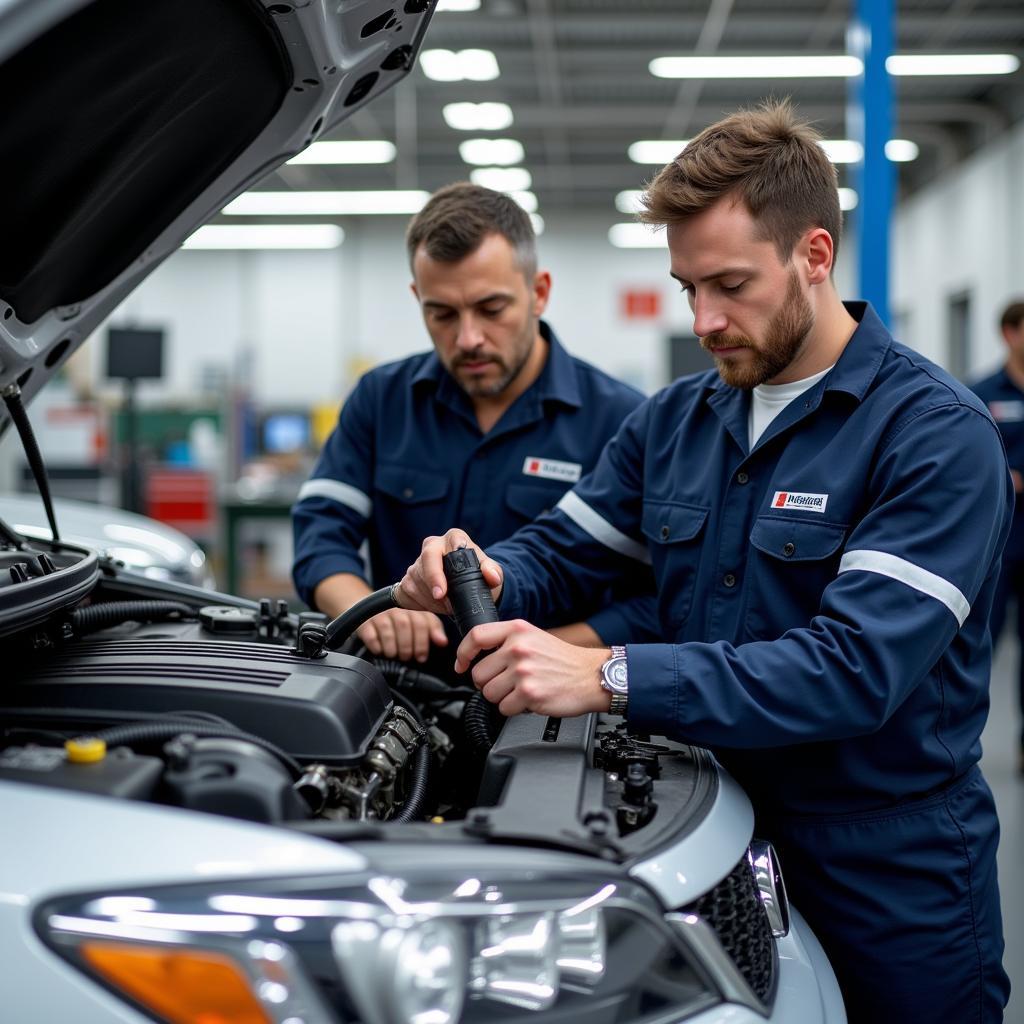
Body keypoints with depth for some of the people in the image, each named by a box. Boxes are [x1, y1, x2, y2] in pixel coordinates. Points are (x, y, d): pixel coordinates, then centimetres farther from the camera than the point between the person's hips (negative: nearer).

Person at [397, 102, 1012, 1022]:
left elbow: (859, 667, -27)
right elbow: (562, 553, 11)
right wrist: (489, 581, -15)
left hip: (889, 889, -5)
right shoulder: (674, 421, 7)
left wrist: (609, 678, -35)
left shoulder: (935, 434, -17)